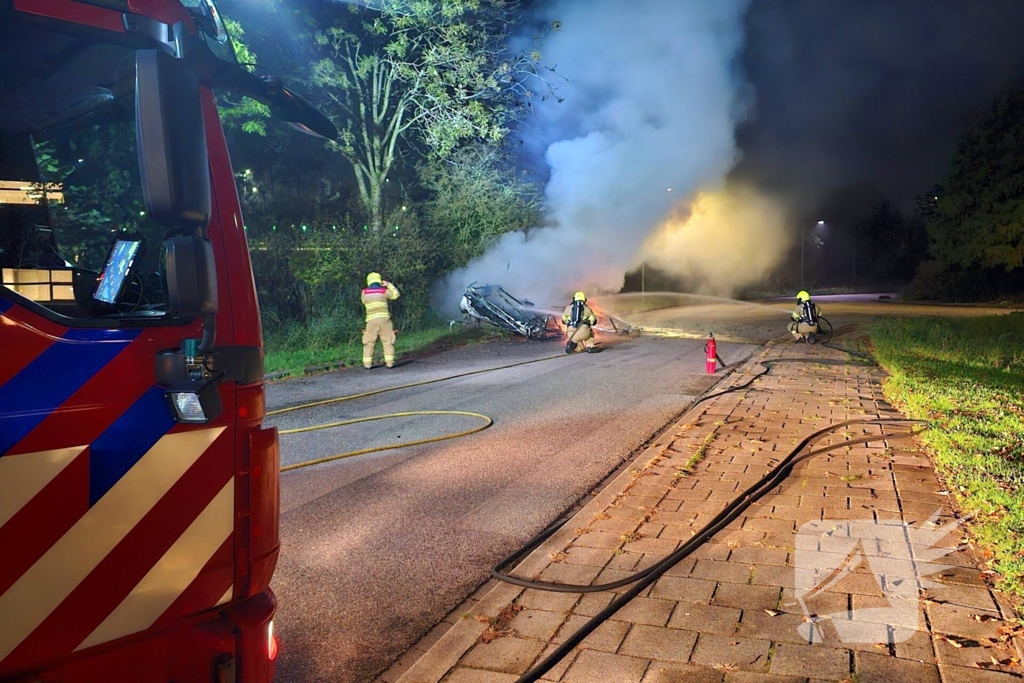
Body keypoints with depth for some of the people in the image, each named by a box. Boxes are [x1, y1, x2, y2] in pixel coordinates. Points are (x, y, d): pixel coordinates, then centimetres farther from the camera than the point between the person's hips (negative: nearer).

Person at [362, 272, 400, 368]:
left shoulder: (365, 292, 5)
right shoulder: (383, 291, 2)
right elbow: (395, 294, 16)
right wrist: (388, 285, 20)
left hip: (371, 320, 1)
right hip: (384, 319, -1)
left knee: (369, 342, 8)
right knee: (388, 341, 7)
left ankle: (367, 363, 5)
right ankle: (389, 362, 4)